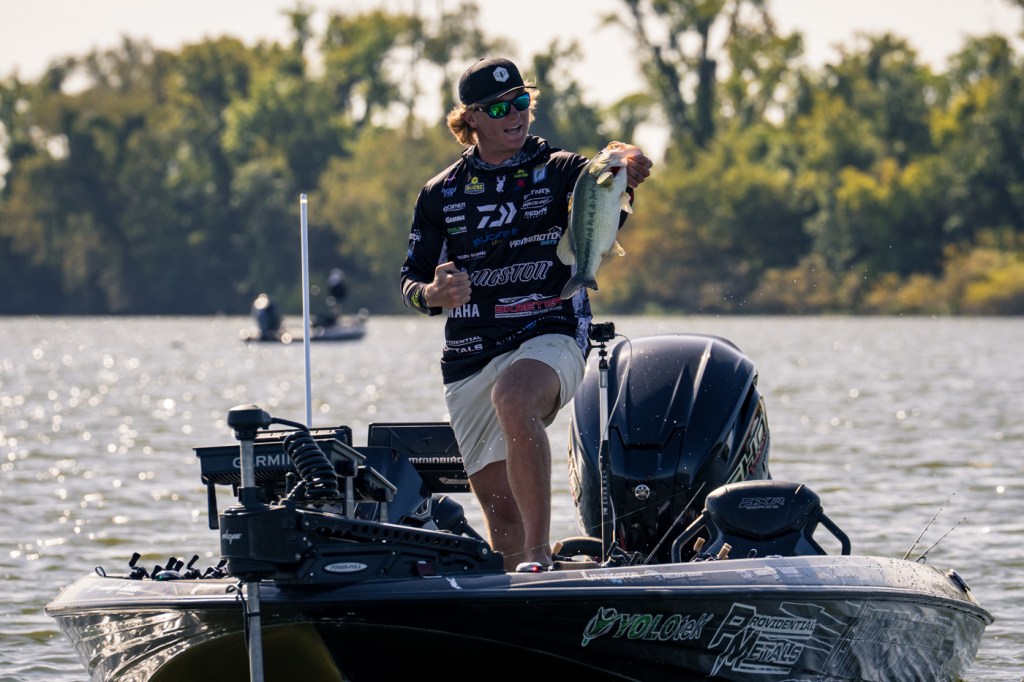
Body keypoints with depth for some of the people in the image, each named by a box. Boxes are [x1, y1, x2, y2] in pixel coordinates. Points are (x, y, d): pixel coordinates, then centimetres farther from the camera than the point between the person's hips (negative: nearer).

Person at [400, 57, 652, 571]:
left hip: (550, 338, -4)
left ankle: (540, 553, -39)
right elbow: (411, 283, 12)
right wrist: (434, 293, -12)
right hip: (470, 357, 4)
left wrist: (625, 179, -40)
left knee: (511, 397, -37)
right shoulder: (441, 194, 10)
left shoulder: (559, 172, 3)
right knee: (499, 509, 3)